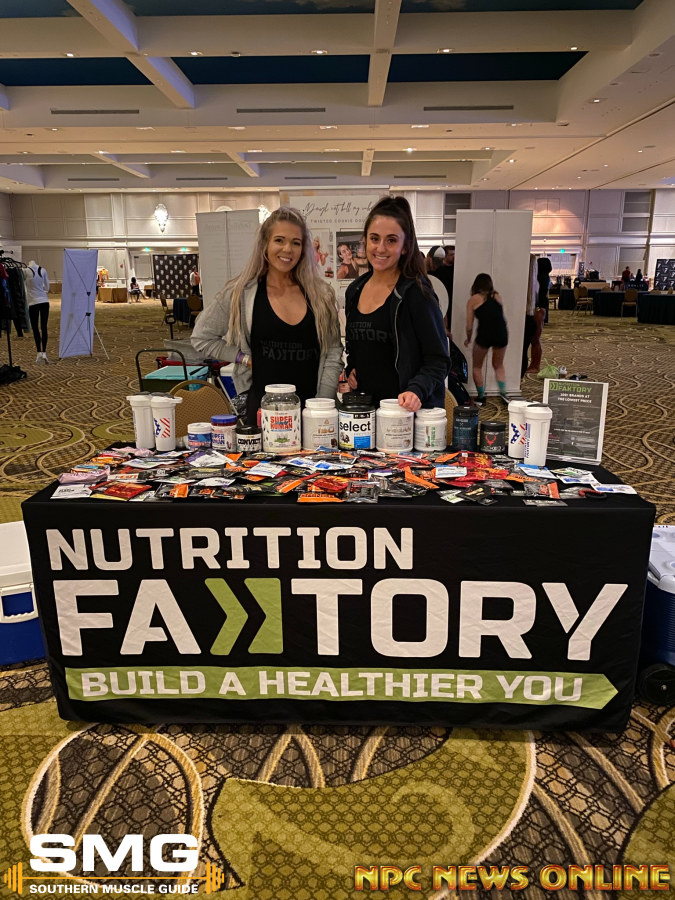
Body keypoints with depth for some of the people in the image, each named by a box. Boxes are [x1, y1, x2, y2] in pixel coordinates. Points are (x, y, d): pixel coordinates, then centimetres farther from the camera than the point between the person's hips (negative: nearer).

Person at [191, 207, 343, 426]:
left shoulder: (321, 294, 5)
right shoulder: (241, 293, 0)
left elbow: (333, 350, 5)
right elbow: (201, 338, 7)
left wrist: (324, 402, -4)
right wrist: (245, 359, -3)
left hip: (310, 408, 2)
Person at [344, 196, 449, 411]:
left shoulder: (417, 294, -11)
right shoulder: (354, 291, 7)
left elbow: (438, 361, -12)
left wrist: (416, 391, -28)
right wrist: (351, 370, 3)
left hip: (406, 410, -5)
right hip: (362, 407, 5)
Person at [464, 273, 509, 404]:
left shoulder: (473, 299, 9)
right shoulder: (497, 297, 17)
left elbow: (469, 326, 9)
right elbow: (499, 316, 19)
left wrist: (468, 339, 24)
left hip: (485, 333, -3)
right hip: (501, 333, 3)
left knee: (477, 367, 18)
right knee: (498, 365, 24)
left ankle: (481, 397, 18)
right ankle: (503, 392, 9)